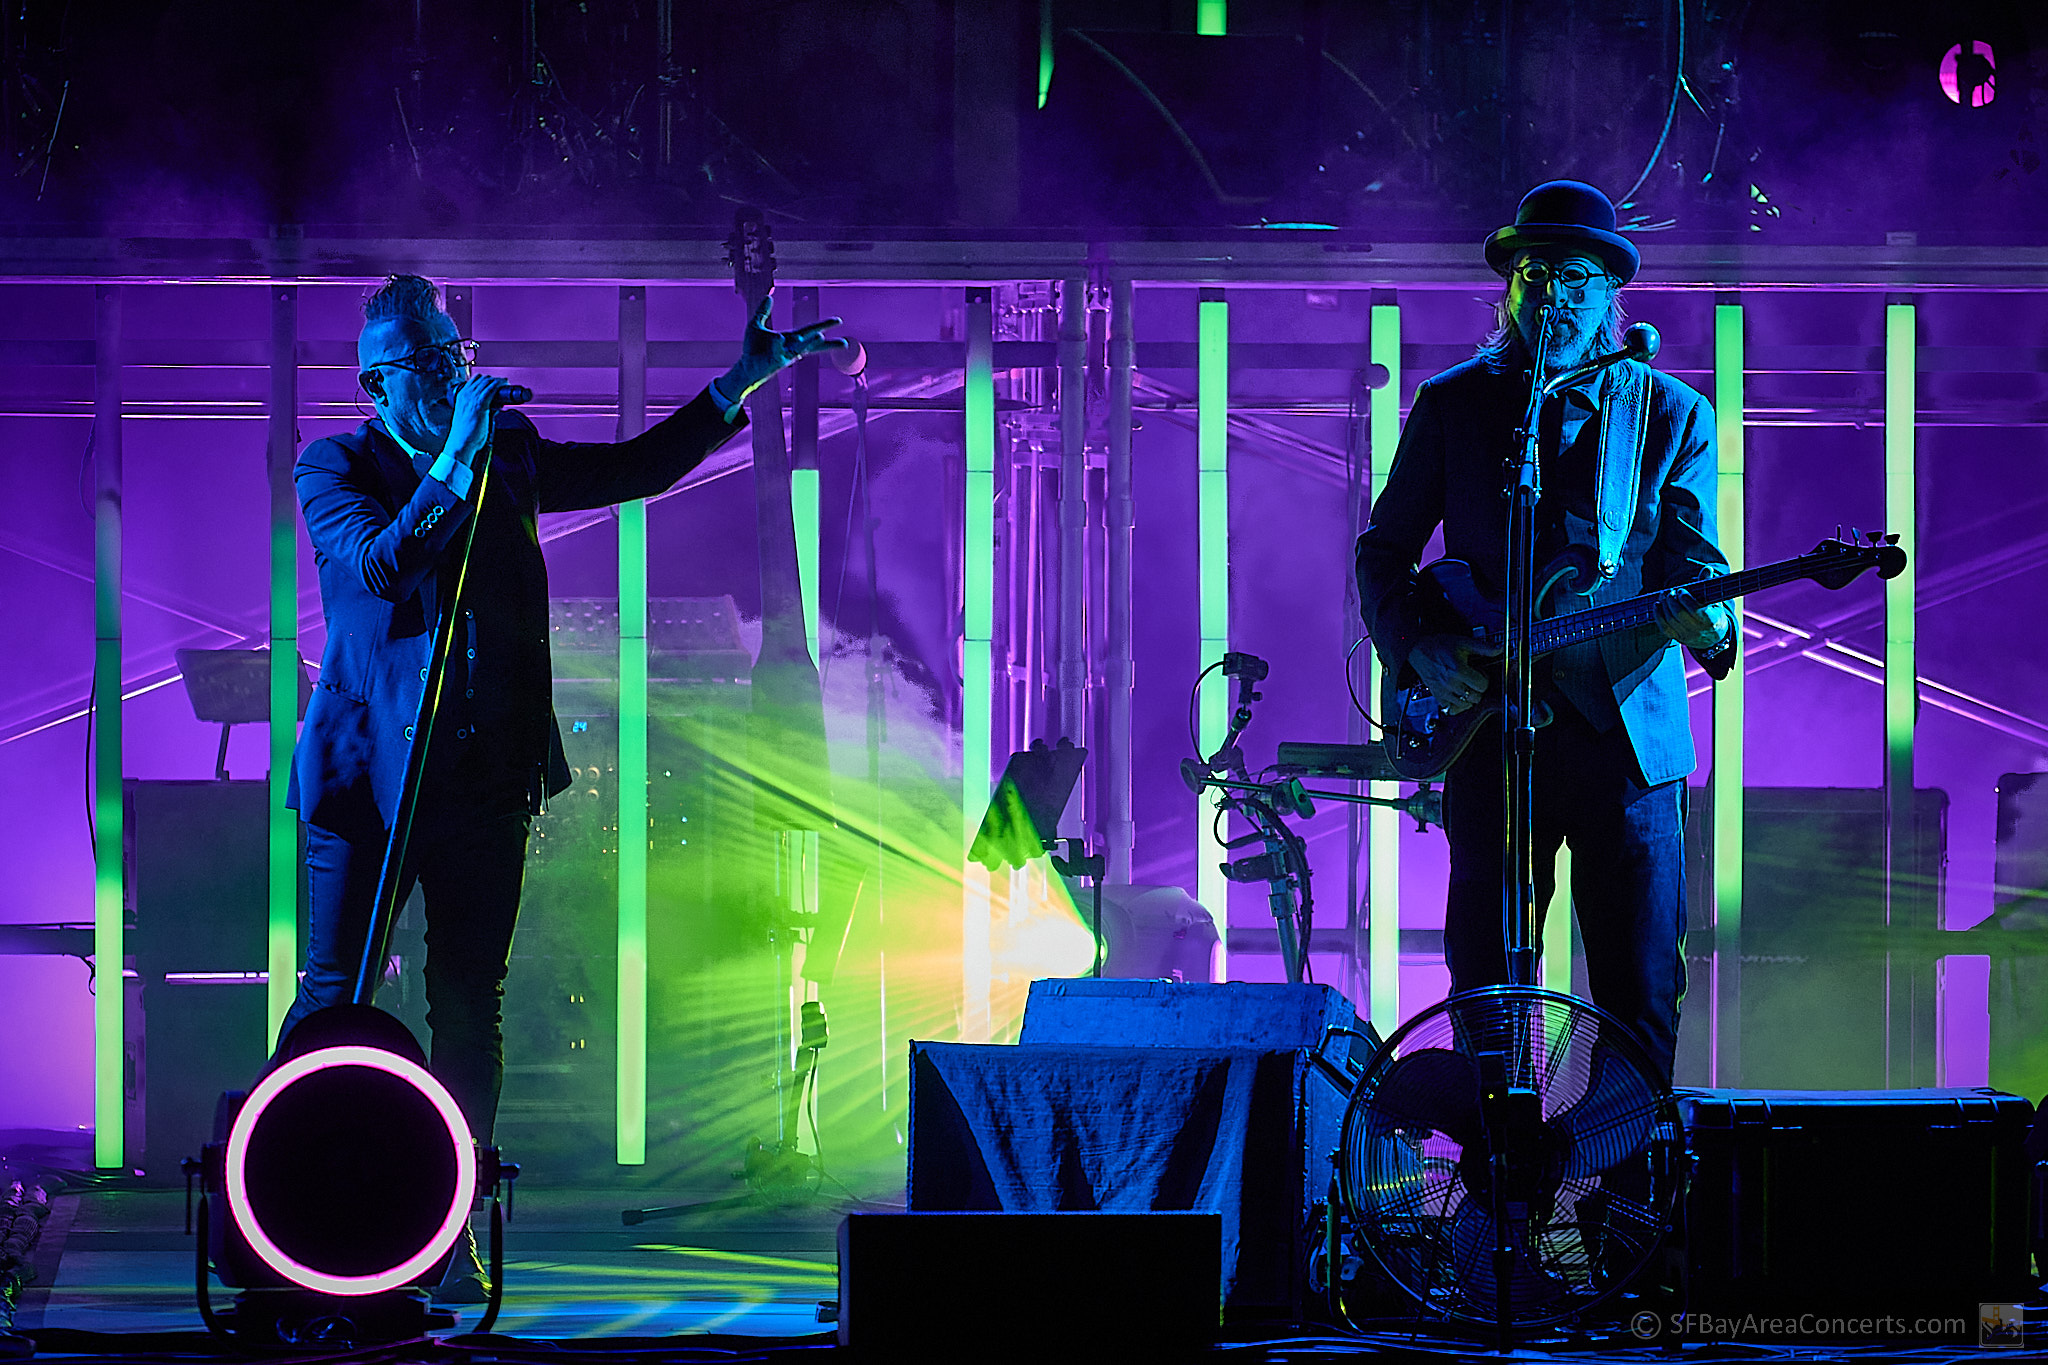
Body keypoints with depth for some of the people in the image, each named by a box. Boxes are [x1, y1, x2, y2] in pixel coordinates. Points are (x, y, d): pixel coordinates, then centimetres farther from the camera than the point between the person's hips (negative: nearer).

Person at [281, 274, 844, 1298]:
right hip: (368, 776, -4)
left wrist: (745, 378, 9)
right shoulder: (335, 468, -2)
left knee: (471, 1010, 3)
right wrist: (456, 460, -22)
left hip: (484, 777, 4)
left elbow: (637, 470, 15)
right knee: (333, 1000, -5)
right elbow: (378, 565, -19)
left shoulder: (508, 455, 12)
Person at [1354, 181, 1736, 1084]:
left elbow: (1693, 559, 3)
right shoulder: (1452, 405, 9)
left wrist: (1706, 619, -20)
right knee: (1484, 985, 2)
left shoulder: (1671, 415, 7)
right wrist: (1418, 650, -4)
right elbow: (1383, 550, 13)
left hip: (1626, 730, -1)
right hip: (1487, 725, 1)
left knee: (1642, 993, -3)